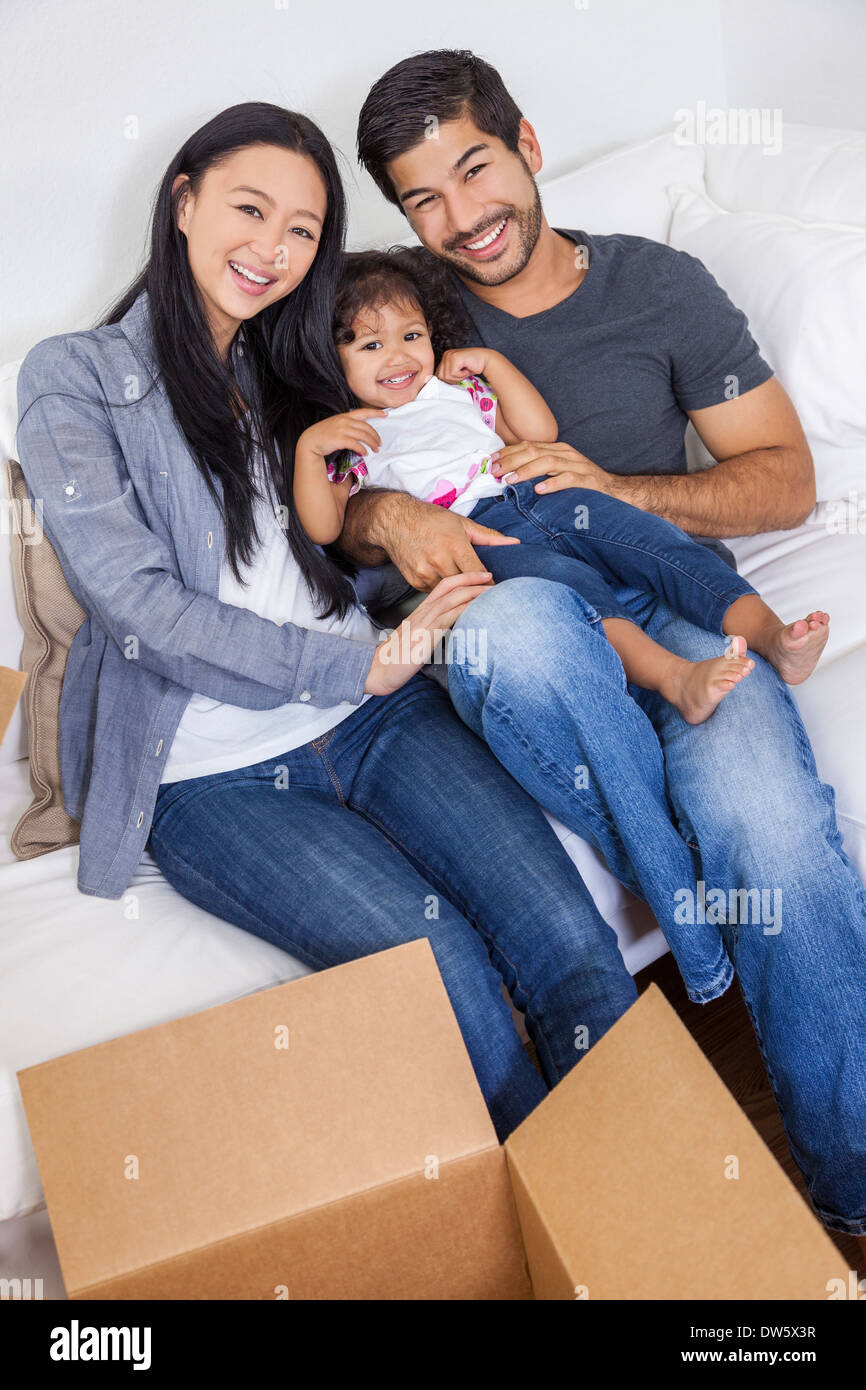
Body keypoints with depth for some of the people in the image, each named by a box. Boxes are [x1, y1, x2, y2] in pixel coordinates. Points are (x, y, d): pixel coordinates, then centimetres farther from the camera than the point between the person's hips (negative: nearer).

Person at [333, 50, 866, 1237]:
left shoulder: (659, 285, 10)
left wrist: (617, 488, -10)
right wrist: (384, 513, -16)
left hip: (670, 596, 0)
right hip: (514, 621, 0)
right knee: (510, 619, -39)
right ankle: (703, 904, -21)